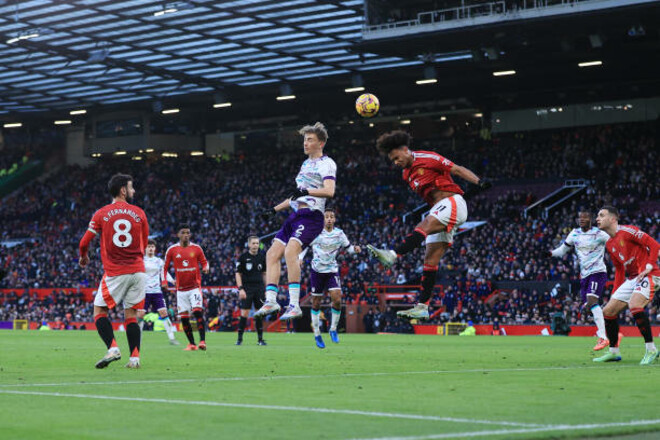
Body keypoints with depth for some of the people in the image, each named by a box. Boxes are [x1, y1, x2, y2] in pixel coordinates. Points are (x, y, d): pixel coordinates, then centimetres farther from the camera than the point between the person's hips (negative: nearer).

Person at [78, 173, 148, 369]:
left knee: (99, 311, 8)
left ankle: (113, 348, -11)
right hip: (137, 270, 2)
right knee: (131, 314, 9)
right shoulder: (139, 213, 5)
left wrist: (83, 257, 24)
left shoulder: (101, 214, 1)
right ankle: (134, 357, 0)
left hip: (114, 273, -2)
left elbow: (84, 243, 2)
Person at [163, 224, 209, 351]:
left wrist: (205, 268, -13)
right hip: (181, 288, 2)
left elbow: (204, 262, 10)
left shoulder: (196, 248, 1)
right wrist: (164, 281, -3)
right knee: (184, 317, 1)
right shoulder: (172, 250, 2)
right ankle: (191, 344, 11)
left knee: (198, 311, -18)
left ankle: (202, 341, -21)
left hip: (195, 286, -2)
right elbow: (165, 267, 10)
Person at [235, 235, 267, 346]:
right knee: (244, 313, -7)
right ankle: (240, 338, 1)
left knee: (260, 314, 3)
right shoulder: (243, 257, -2)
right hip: (247, 288, -3)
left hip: (259, 288, 3)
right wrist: (240, 289, -11)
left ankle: (260, 339, 9)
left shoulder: (262, 257, 8)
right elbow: (238, 274, -1)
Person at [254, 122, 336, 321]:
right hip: (295, 215, 10)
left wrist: (307, 191, -34)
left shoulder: (326, 163, -3)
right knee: (272, 254, 0)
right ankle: (270, 300, -2)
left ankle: (294, 305, -30)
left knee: (290, 252, -28)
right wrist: (274, 209, 29)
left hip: (311, 215, -9)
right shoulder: (306, 164, 25)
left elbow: (329, 191, -20)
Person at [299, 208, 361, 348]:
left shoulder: (339, 234, -1)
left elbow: (347, 247, 9)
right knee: (316, 303, 4)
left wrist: (355, 249, -12)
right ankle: (317, 334, 18)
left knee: (337, 300, -16)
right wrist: (300, 258, -13)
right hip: (317, 270, -1)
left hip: (332, 270, 1)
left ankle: (333, 329, 4)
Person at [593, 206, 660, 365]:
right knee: (608, 311, 4)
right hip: (631, 279, 9)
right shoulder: (609, 244, 15)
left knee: (634, 305, -32)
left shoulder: (627, 231, -11)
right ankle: (614, 352, 15)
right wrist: (615, 293, 15)